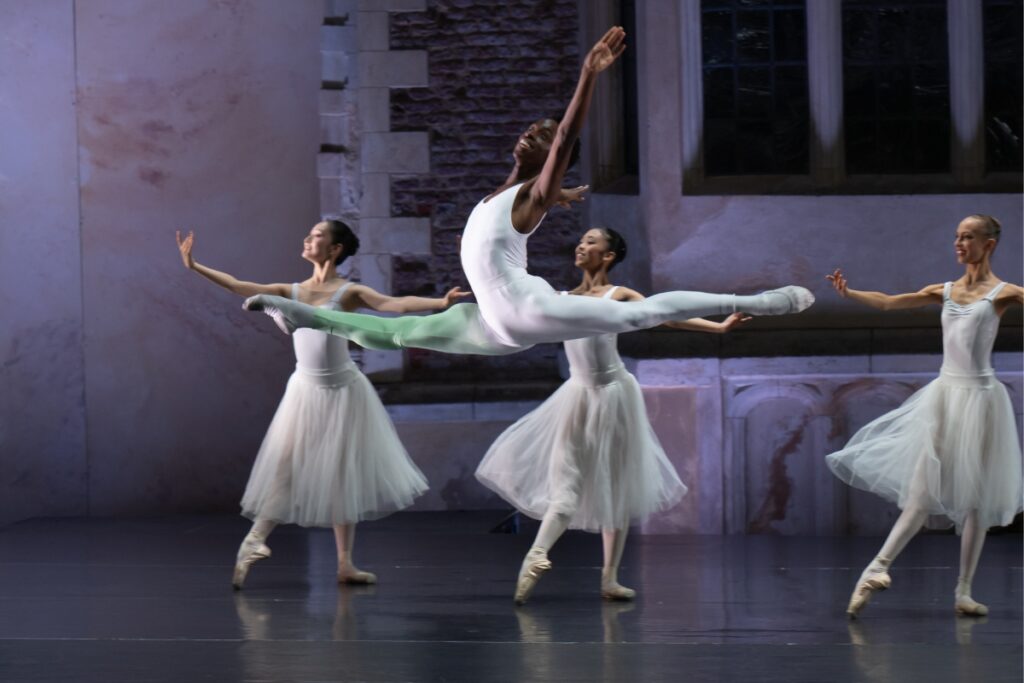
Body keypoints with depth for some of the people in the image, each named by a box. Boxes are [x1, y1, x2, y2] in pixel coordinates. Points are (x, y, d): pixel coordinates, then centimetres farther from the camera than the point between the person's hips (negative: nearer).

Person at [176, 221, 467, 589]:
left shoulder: (348, 292, -6)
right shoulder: (294, 291, 6)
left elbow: (395, 304, -18)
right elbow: (239, 286, 4)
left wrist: (440, 302, -33)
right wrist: (195, 266, -2)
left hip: (343, 391, -2)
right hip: (305, 390, 2)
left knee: (343, 477, 4)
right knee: (283, 470, -5)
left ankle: (345, 564, 9)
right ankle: (251, 546, -4)